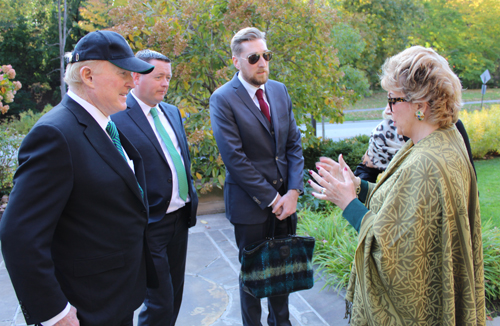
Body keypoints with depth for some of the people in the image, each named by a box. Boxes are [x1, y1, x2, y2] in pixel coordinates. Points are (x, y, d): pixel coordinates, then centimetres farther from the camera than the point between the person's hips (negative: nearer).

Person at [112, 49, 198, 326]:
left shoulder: (172, 112, 11)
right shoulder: (117, 117, -14)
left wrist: (191, 198, 15)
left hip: (180, 218, 8)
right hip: (150, 224, -8)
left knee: (174, 295, 19)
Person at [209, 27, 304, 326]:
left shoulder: (279, 90, 6)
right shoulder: (223, 99, -11)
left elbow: (294, 144, 5)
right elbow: (234, 158, -16)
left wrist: (293, 192, -6)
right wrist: (270, 198, -13)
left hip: (285, 201, 5)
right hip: (250, 204, -5)